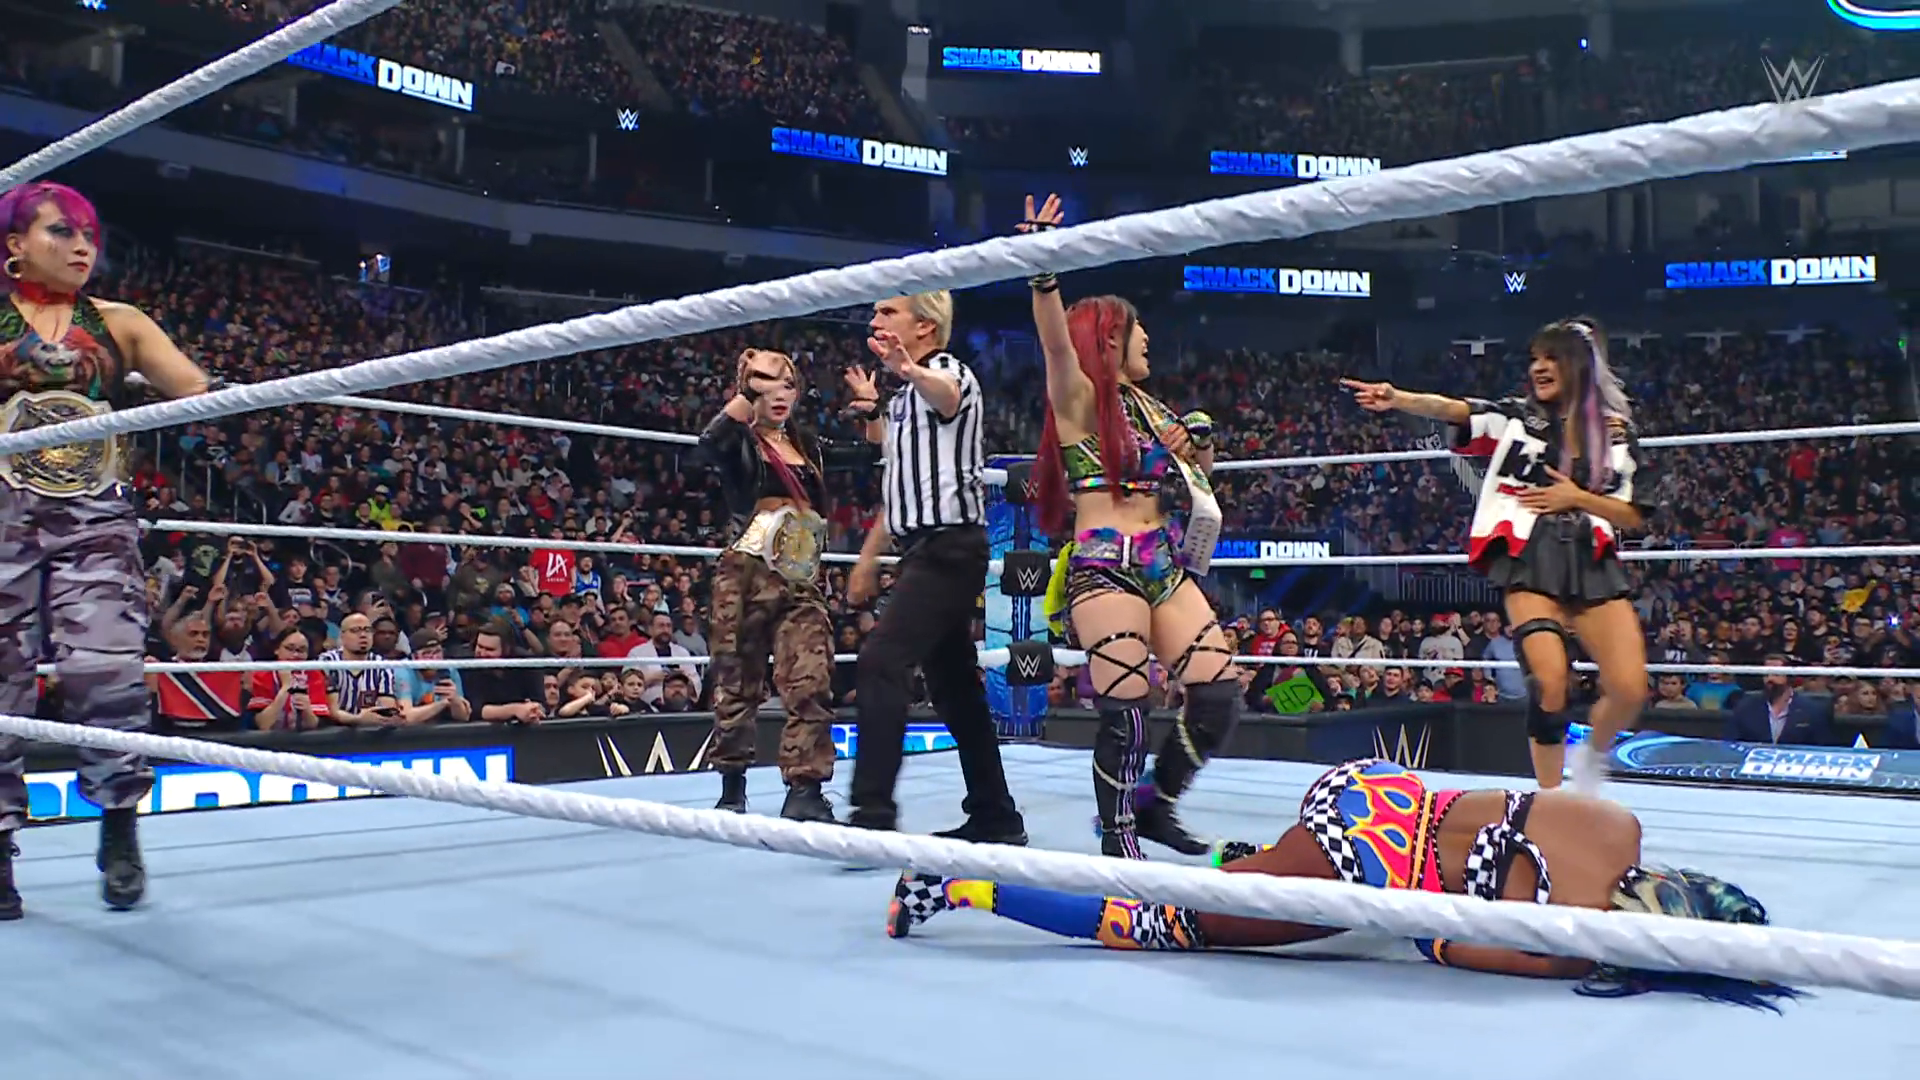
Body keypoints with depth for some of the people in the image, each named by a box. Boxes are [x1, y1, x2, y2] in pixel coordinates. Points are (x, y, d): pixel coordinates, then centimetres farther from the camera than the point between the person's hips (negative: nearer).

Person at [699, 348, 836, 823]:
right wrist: (745, 395, -20)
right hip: (746, 574, -4)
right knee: (738, 682, 5)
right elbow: (710, 442, -22)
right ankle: (732, 784, 20)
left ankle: (805, 789, -5)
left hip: (802, 578, 4)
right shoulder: (739, 441, 1)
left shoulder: (808, 444, 17)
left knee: (811, 681, -8)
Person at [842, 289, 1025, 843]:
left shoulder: (949, 371, -6)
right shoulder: (906, 395, 21)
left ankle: (873, 813, -23)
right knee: (954, 684, 11)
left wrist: (909, 371, -55)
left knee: (879, 662, -21)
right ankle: (995, 816, 18)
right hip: (922, 549, 10)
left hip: (948, 546, -10)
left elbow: (946, 396, -34)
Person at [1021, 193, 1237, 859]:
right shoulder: (1080, 397, 2)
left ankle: (1156, 804, 19)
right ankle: (1117, 840, 8)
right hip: (1103, 565, -7)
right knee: (1126, 712, -11)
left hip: (1164, 563, 7)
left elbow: (1188, 485, 32)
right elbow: (1056, 341, -19)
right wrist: (1044, 272, -34)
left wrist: (1197, 458, 11)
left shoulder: (1147, 407, 22)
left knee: (1220, 695, -2)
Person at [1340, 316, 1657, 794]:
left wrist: (1577, 498, -7)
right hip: (1531, 561, -2)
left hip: (1594, 563, 2)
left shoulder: (1615, 431, 8)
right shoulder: (1517, 416, 4)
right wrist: (1397, 399, -31)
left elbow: (1632, 515, 9)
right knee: (1550, 680, -18)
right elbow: (1452, 409, -14)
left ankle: (1591, 756, 27)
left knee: (1629, 689, -7)